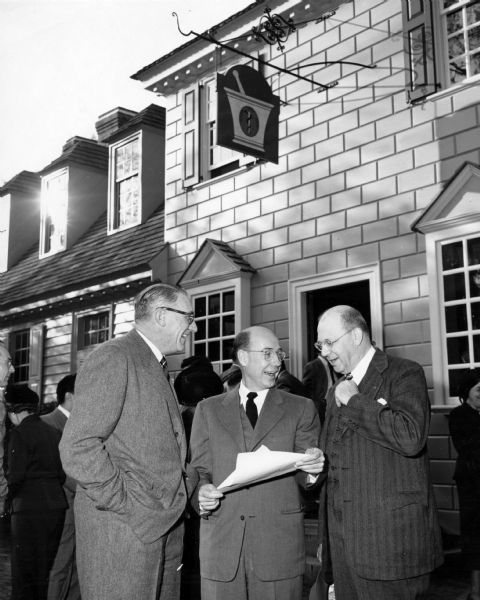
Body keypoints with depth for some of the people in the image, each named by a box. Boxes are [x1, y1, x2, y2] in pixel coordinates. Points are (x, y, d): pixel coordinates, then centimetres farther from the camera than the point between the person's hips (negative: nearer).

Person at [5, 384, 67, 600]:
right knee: (45, 570, 17)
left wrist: (7, 500, 2)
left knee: (24, 573, 3)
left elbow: (15, 475, -14)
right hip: (56, 507, 7)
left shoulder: (19, 434, -11)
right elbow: (62, 473, 10)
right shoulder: (53, 432, 8)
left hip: (30, 509, -7)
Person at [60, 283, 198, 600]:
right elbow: (77, 448, -18)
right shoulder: (112, 358, -11)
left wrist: (192, 488, 6)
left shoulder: (158, 368, 18)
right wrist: (125, 504, -15)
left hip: (166, 525, 8)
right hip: (121, 531, -8)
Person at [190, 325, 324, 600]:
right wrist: (201, 493, -11)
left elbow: (304, 477, 3)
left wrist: (312, 469, -19)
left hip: (279, 545, 0)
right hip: (220, 544, 1)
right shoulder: (208, 410, 9)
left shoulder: (301, 408, 7)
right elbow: (199, 470, 10)